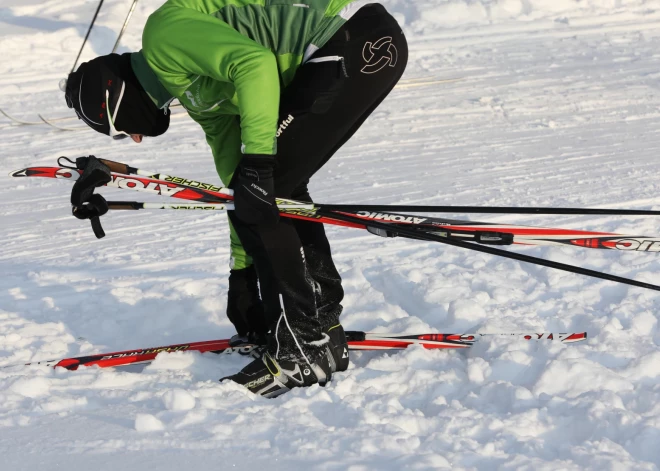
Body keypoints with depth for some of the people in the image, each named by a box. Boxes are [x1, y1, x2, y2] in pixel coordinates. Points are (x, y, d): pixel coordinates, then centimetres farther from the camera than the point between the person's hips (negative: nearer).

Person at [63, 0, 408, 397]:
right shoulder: (194, 86, 25)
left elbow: (255, 63, -19)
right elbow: (235, 177, 31)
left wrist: (257, 156, -18)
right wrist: (242, 274, 35)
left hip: (358, 42, -10)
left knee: (261, 192, -6)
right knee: (277, 190, 20)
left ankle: (303, 351, -1)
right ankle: (322, 326, 26)